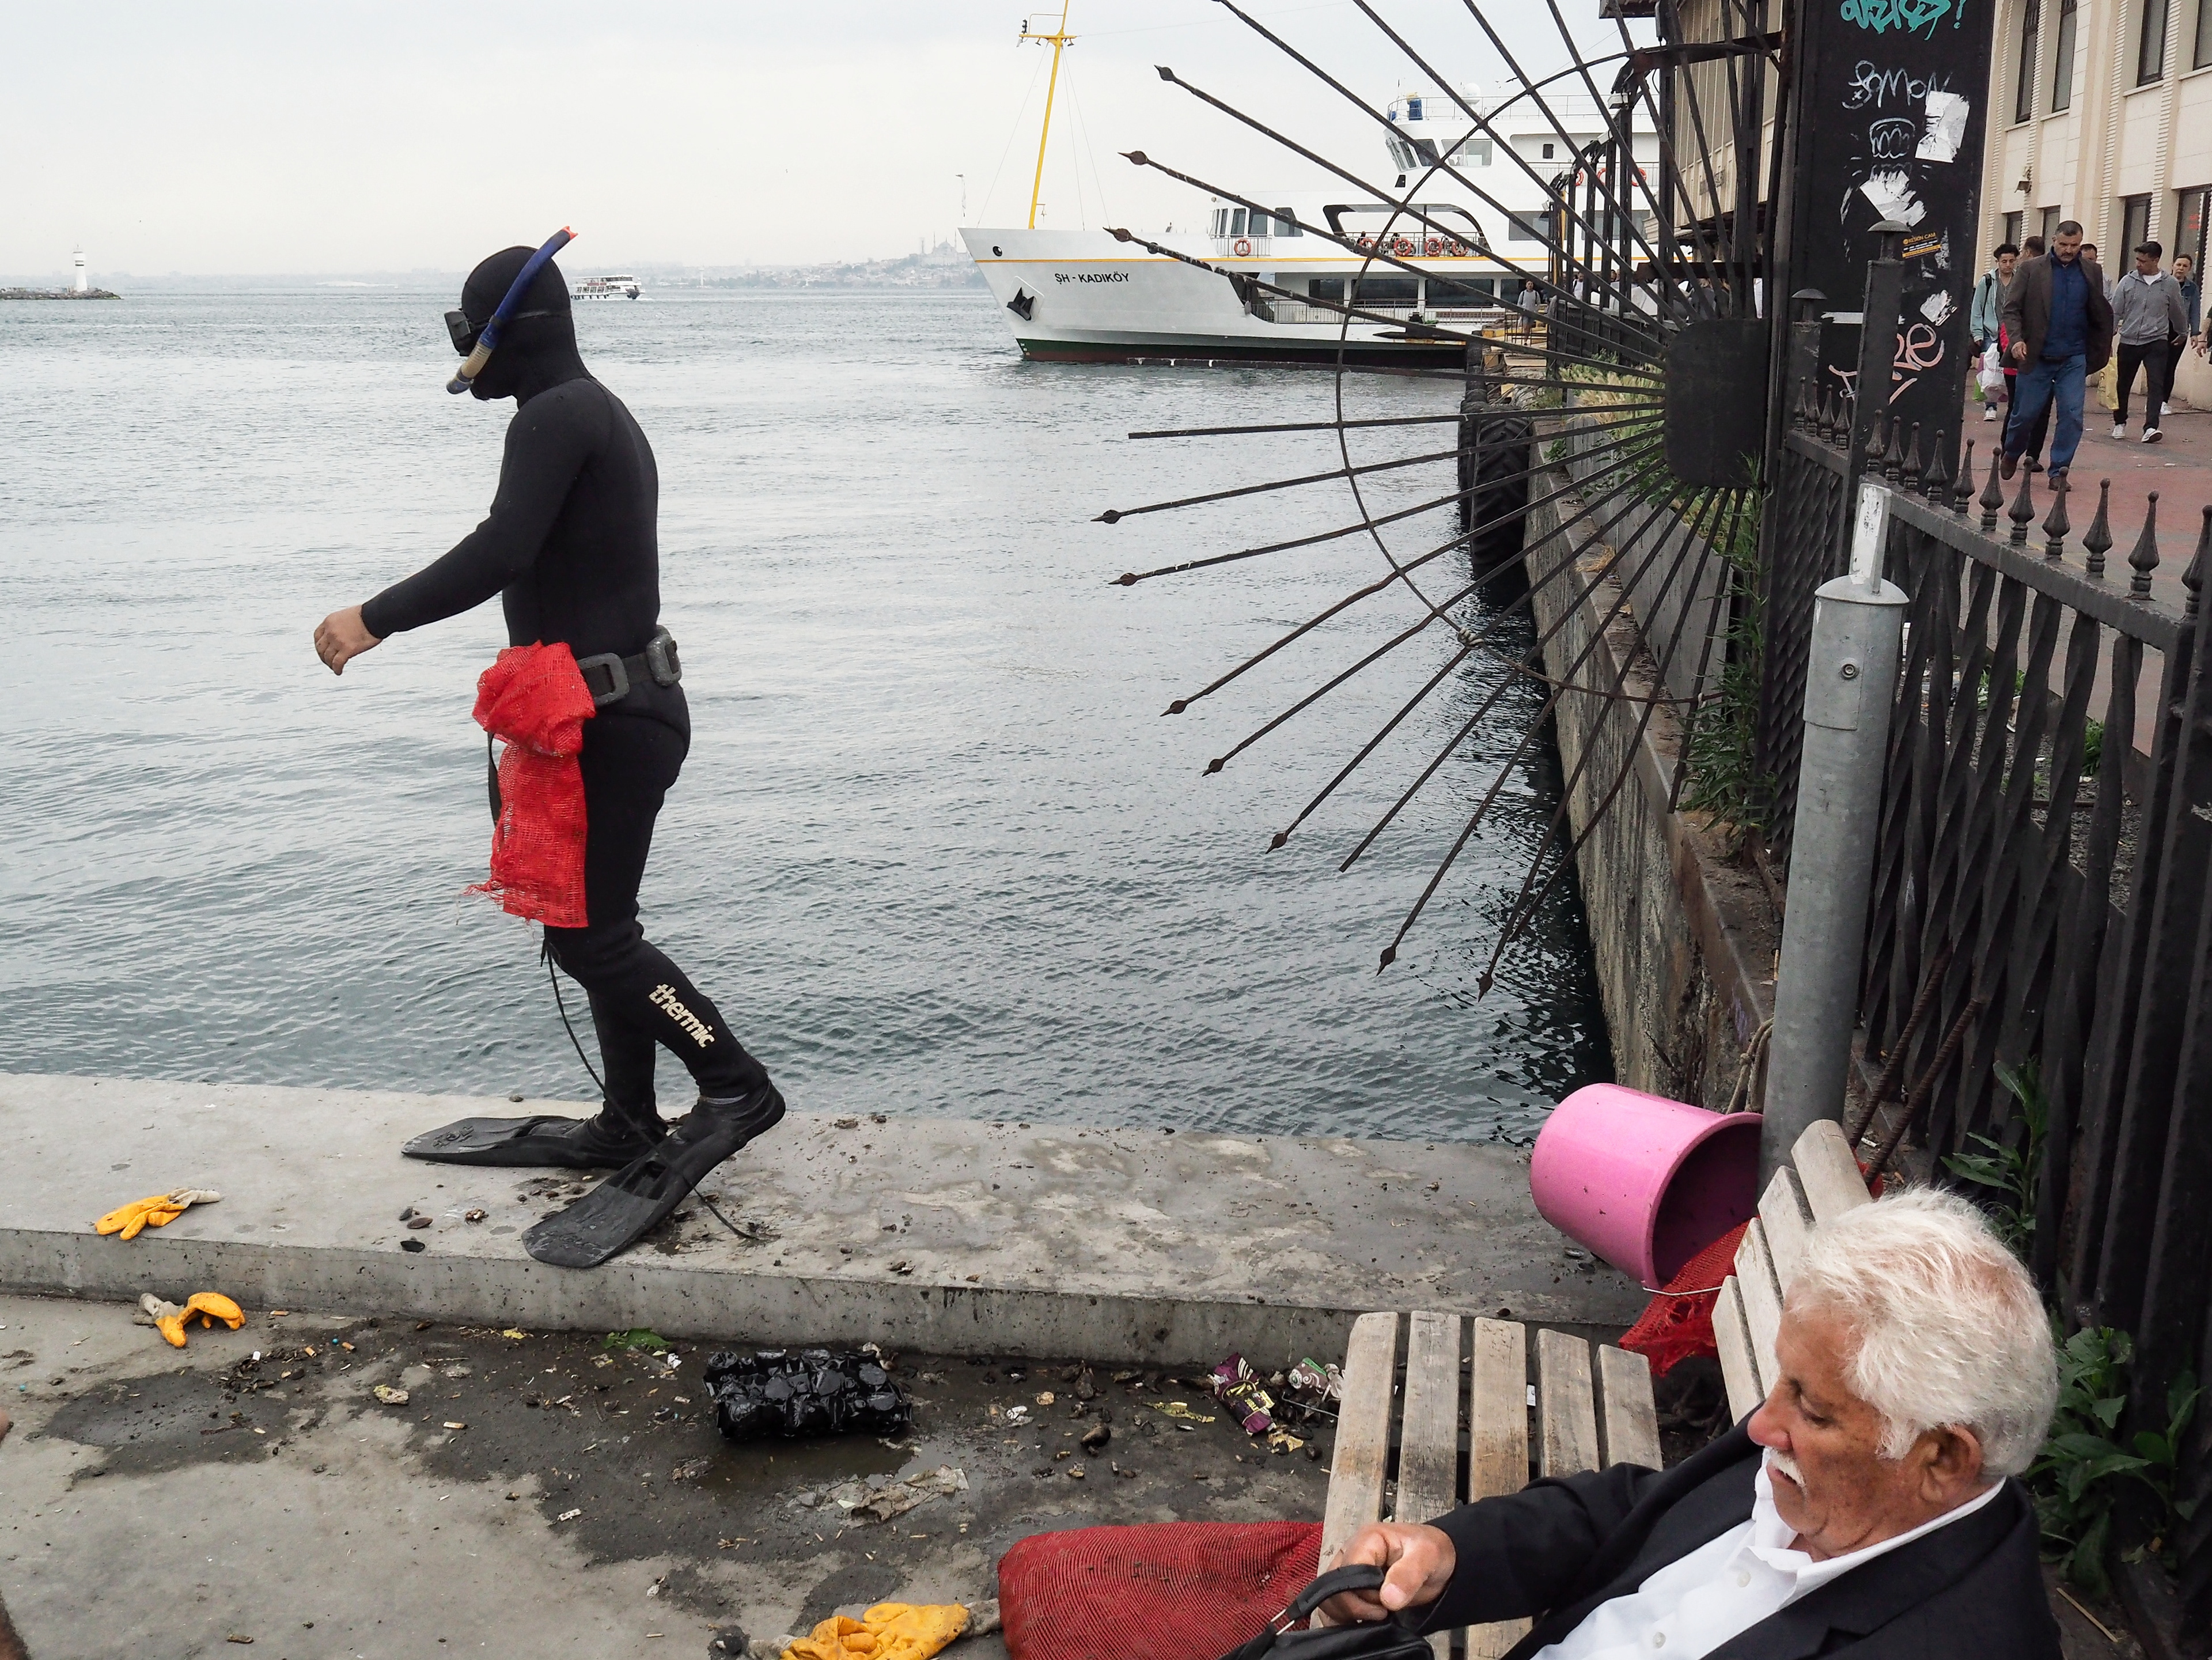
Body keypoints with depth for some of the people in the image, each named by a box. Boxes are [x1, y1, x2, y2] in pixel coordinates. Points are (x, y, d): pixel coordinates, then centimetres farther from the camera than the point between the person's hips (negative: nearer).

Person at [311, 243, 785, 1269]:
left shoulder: (556, 417, -14)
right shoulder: (598, 416, 19)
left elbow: (499, 553, -26)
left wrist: (374, 621, -20)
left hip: (612, 718, -11)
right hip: (620, 703, 11)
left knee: (589, 934, -7)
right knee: (593, 922, 15)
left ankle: (736, 1088, 1)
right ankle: (630, 1127, 23)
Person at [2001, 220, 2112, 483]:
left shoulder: (2091, 272, 6)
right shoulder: (2030, 269, -1)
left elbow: (2100, 313, 12)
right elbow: (2011, 308, -4)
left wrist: (2102, 349, 9)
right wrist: (2016, 339, -17)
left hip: (2074, 359, 2)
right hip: (2036, 357, -2)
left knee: (2072, 416, -5)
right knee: (2025, 413, 7)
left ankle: (2058, 471, 3)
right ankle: (2011, 455, 33)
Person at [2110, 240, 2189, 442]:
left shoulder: (2170, 285, 1)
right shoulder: (2128, 281, 0)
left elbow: (2178, 312, 17)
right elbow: (2115, 312, 2)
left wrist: (2183, 333, 29)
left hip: (2157, 343, -1)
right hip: (2129, 342, 1)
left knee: (2155, 385, -13)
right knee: (2123, 385, 10)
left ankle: (2151, 427, -21)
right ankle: (2120, 423, 28)